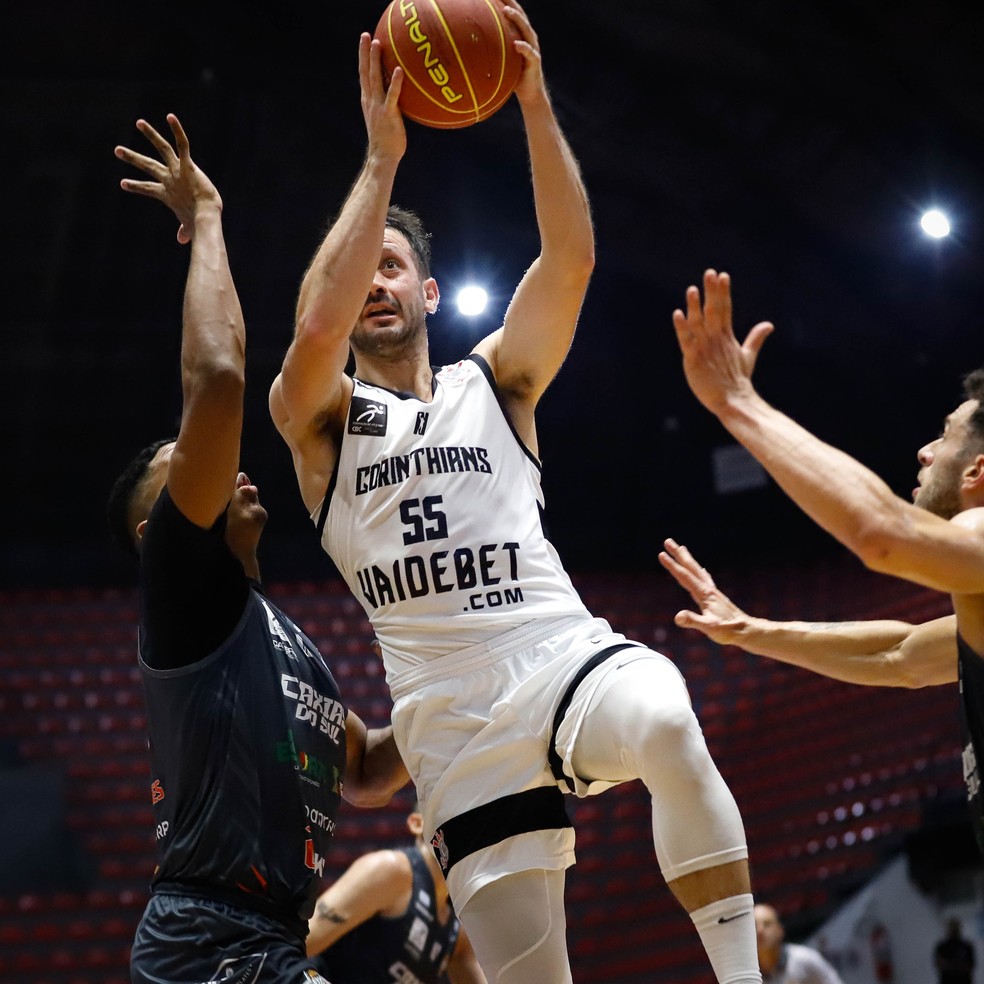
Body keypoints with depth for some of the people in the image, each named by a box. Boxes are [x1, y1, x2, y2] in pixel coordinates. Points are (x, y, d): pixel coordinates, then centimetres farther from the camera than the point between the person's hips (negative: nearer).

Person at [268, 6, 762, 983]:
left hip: (566, 655, 0)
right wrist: (383, 155, -13)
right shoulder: (316, 417, 10)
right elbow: (316, 327, -14)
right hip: (456, 722, 0)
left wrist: (534, 104, -11)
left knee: (667, 724, -37)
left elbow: (569, 259, -1)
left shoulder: (493, 382, 15)